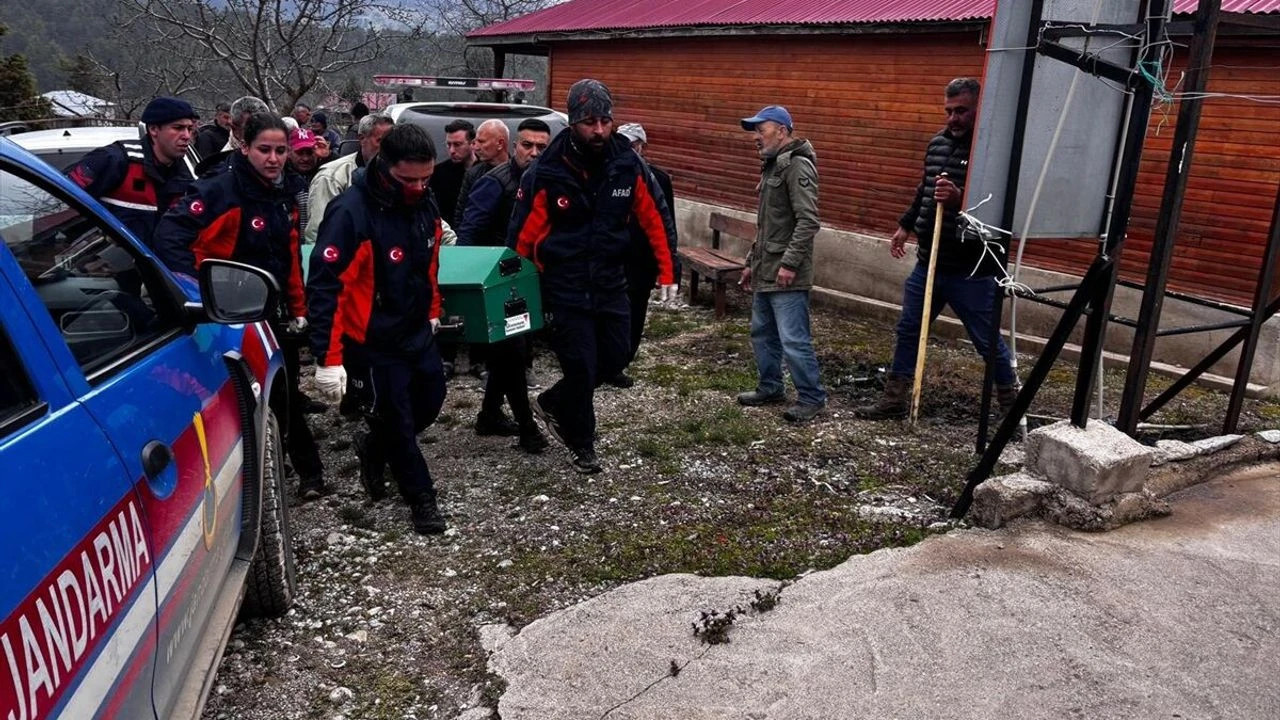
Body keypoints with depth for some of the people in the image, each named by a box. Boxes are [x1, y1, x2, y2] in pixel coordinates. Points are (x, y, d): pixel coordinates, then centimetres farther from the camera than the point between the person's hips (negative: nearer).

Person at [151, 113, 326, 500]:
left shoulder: (287, 193, 6)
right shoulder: (219, 190, -17)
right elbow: (169, 236, -26)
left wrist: (298, 308, 13)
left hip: (275, 313, 7)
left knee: (287, 393, 16)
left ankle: (308, 470, 30)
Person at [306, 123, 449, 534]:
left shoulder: (425, 206, -1)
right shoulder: (350, 212, -24)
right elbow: (324, 286, -25)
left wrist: (432, 312, 23)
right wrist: (327, 359, -28)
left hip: (416, 333, 7)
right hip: (371, 343, -7)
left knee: (431, 399, 18)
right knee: (396, 420, 5)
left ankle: (374, 449, 43)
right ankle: (421, 497, 25)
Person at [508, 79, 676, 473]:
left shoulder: (628, 164, -5)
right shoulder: (546, 174, -15)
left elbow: (653, 218, 4)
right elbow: (522, 236, -8)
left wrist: (667, 272, 4)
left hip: (611, 283, 4)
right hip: (565, 289, -4)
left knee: (616, 356, 11)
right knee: (581, 365, 1)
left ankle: (553, 404, 34)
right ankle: (582, 444, 24)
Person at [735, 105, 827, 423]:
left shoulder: (797, 166, -13)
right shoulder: (772, 167, 19)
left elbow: (808, 221, -21)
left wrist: (789, 263, -23)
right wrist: (752, 262, 24)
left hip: (786, 275, -10)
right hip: (765, 272, 10)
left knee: (793, 339, -6)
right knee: (762, 333, 16)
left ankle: (811, 397, 5)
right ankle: (770, 388, 29)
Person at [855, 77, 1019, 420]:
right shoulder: (938, 142, 9)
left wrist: (960, 199, -34)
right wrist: (906, 225, 29)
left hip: (972, 270, -7)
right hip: (929, 262, 7)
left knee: (988, 341, 5)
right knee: (908, 330, 13)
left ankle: (1011, 403, 25)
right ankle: (895, 399, 25)